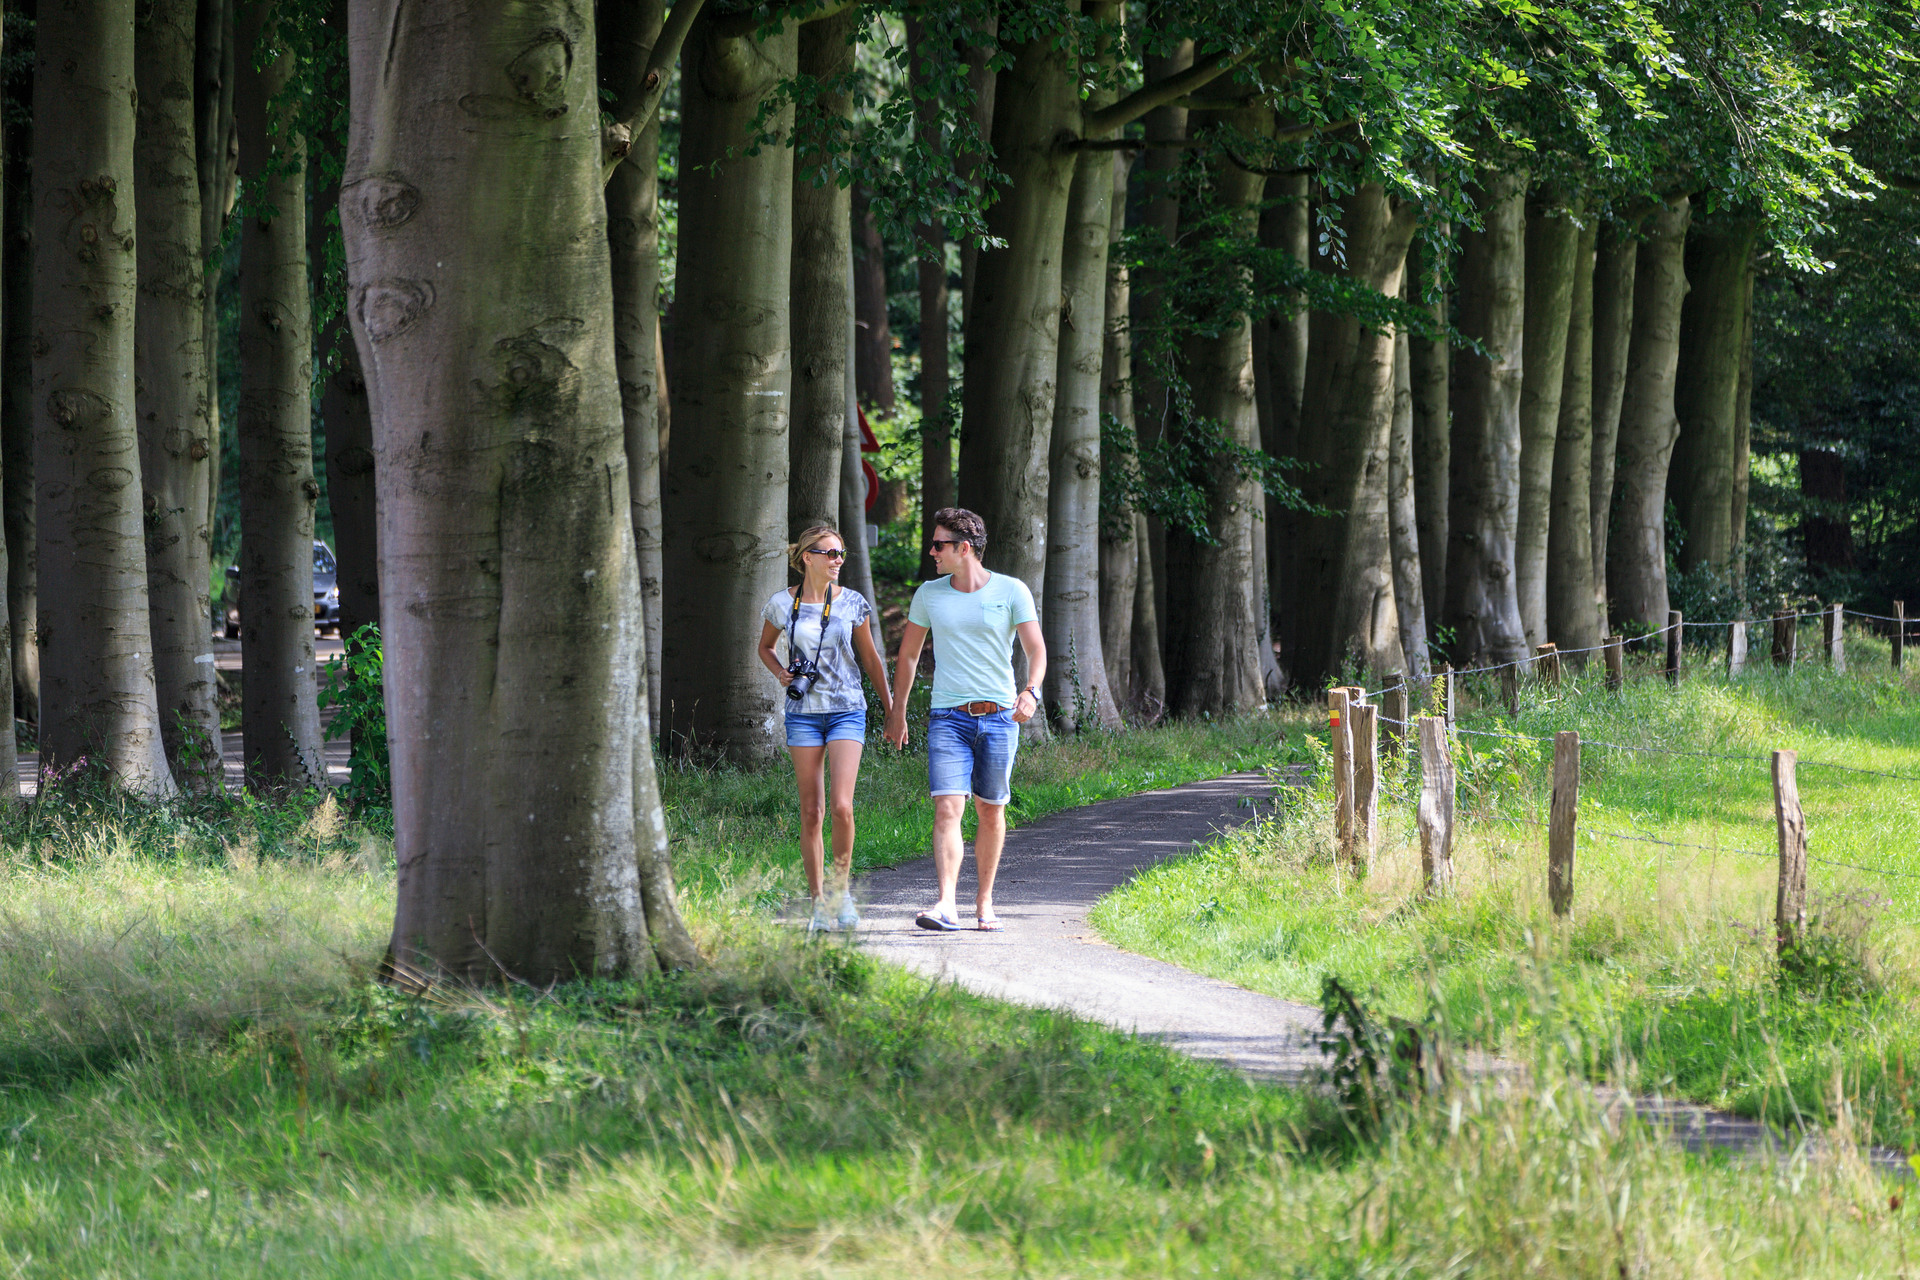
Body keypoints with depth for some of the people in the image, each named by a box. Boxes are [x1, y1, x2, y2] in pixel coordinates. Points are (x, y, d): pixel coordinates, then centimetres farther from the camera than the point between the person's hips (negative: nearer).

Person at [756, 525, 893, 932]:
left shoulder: (852, 603, 1)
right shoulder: (782, 605, 1)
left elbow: (869, 657, 12)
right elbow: (765, 646, 19)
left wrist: (891, 709, 14)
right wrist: (780, 672, -2)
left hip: (847, 710, -1)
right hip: (803, 711, 1)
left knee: (841, 807, -14)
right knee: (811, 811, 1)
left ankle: (841, 893, 4)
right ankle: (818, 902, 9)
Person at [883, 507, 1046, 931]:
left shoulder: (1011, 591, 0)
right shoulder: (928, 594, 7)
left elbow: (1036, 649, -5)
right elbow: (908, 654, 18)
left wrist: (1031, 692, -24)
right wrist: (897, 712, 17)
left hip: (999, 717, -1)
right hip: (948, 719, 1)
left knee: (991, 814, 7)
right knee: (947, 809, -15)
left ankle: (984, 902, 23)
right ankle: (946, 905, -25)